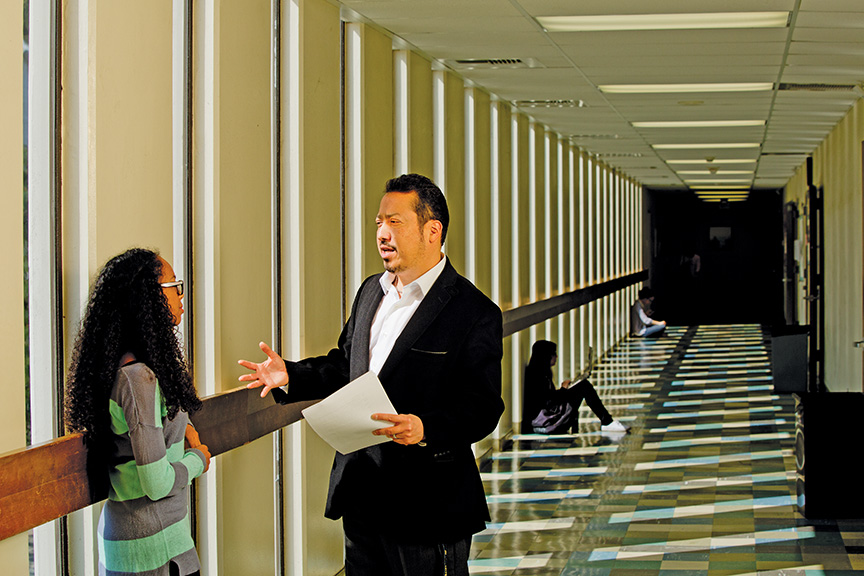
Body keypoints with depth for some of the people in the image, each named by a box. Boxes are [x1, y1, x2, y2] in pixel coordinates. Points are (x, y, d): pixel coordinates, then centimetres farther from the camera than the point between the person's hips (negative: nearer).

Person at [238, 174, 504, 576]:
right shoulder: (371, 291, 12)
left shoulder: (474, 312, -12)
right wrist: (291, 376, 8)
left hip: (427, 502, -7)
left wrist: (426, 429, -33)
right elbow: (345, 364, 23)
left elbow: (482, 408, -16)